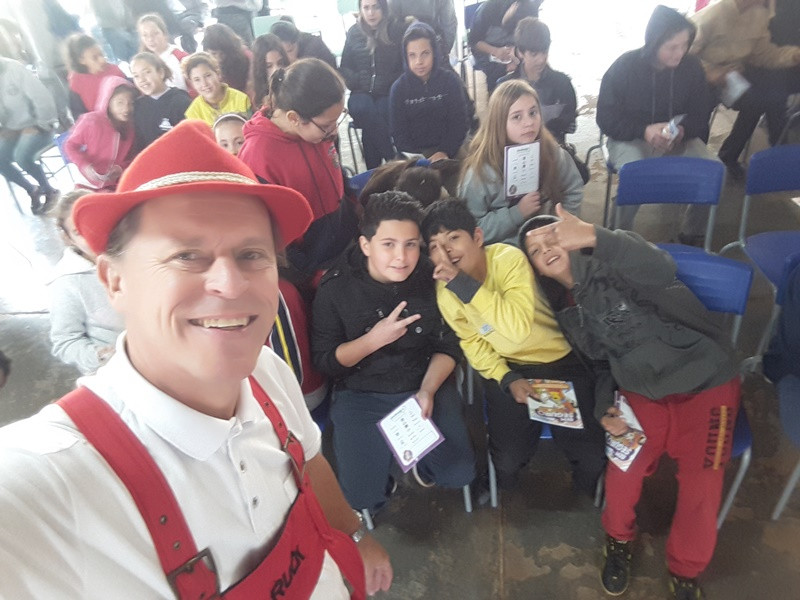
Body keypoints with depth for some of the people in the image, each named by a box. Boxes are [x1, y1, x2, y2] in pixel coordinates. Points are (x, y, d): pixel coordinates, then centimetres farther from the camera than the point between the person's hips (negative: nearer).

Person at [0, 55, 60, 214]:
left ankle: (49, 191, -3)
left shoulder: (13, 69, -16)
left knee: (22, 156, -28)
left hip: (37, 125, -6)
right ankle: (32, 190, 9)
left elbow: (42, 98, -18)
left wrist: (39, 125, -18)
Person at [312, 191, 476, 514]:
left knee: (460, 474, -6)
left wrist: (427, 391, -16)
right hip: (360, 394, -1)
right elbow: (324, 361, -9)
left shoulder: (432, 278, -11)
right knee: (362, 496, -8)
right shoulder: (335, 288, -15)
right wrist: (374, 339, -25)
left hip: (426, 383, 2)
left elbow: (448, 345, -1)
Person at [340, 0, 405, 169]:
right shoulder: (354, 32, 12)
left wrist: (394, 86, -12)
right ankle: (394, 159, -30)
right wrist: (356, 81, -2)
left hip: (389, 92, -2)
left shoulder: (397, 29, 4)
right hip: (362, 92, 2)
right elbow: (345, 67, 17)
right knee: (363, 110, -34)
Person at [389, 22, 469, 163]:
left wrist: (444, 152, -18)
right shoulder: (398, 88, 1)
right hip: (413, 154, 0)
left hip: (448, 151, 1)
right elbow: (399, 132, 0)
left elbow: (458, 123, -1)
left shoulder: (451, 80, 1)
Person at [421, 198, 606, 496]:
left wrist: (462, 282, -40)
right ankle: (504, 492, 25)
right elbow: (472, 342, 0)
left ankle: (586, 490, 25)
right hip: (507, 369, 2)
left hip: (560, 360, -2)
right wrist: (506, 379, -13)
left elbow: (519, 328, -38)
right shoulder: (444, 291, -12)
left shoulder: (509, 259, -25)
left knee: (593, 457, -10)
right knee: (507, 461, -11)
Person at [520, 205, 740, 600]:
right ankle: (619, 541, 18)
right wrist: (603, 408, -7)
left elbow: (662, 273, -35)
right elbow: (596, 361, 10)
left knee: (701, 487, -13)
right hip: (644, 393, 4)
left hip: (706, 381, -3)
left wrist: (593, 236, -46)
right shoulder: (564, 309, 5)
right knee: (622, 475, -14)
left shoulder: (613, 261, -12)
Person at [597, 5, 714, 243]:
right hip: (630, 138, -3)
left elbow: (700, 115, 4)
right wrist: (644, 130, -26)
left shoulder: (692, 66, -3)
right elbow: (606, 118, -10)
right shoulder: (625, 66, -11)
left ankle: (691, 235, 1)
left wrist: (682, 130, -21)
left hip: (678, 137, 4)